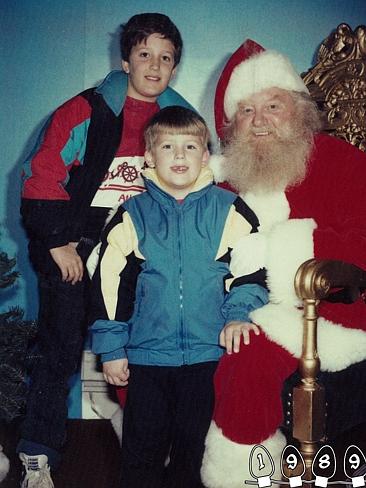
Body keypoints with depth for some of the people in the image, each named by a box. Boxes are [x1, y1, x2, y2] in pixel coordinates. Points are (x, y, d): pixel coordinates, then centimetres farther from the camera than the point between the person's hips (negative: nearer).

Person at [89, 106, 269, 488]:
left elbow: (253, 266, 3)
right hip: (146, 354, 1)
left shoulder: (228, 209, 1)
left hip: (209, 353, 0)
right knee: (141, 449, 10)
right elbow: (110, 282, 3)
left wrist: (239, 312, -12)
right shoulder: (133, 214, 2)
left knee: (192, 446, 14)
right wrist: (111, 347, 1)